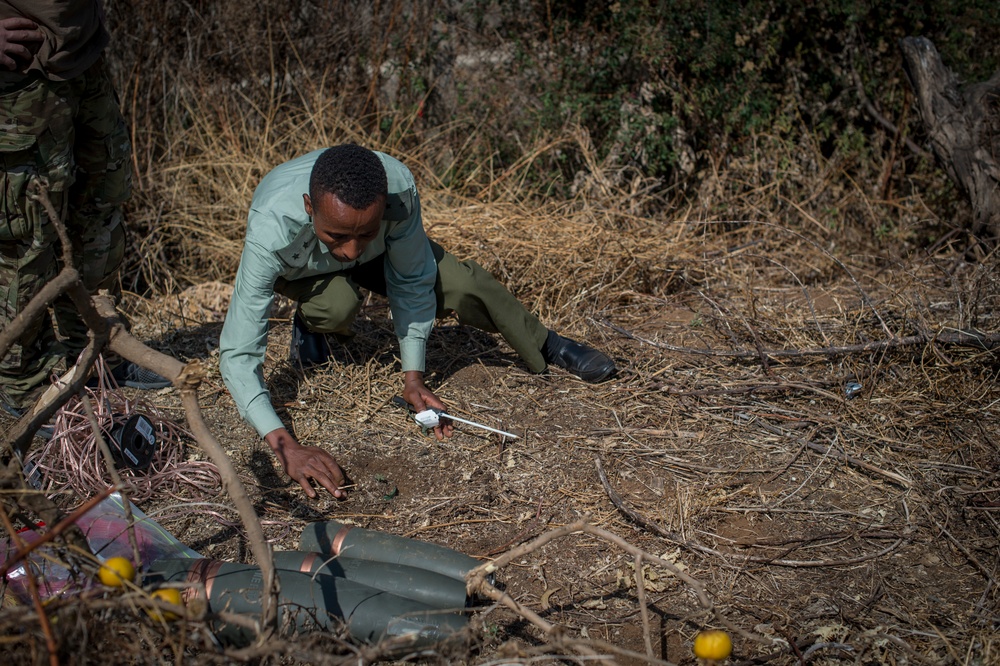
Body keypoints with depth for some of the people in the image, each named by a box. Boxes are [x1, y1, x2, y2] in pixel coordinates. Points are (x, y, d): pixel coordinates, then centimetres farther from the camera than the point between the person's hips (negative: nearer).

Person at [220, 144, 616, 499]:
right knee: (339, 305, -33)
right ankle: (308, 323, 3)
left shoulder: (398, 187, -40)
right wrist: (285, 446, -58)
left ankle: (547, 346, 13)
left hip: (377, 255, 2)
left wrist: (413, 378, -29)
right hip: (299, 268, -2)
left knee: (462, 282, -13)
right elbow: (238, 353, -46)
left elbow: (412, 283, -22)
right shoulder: (273, 230, -46)